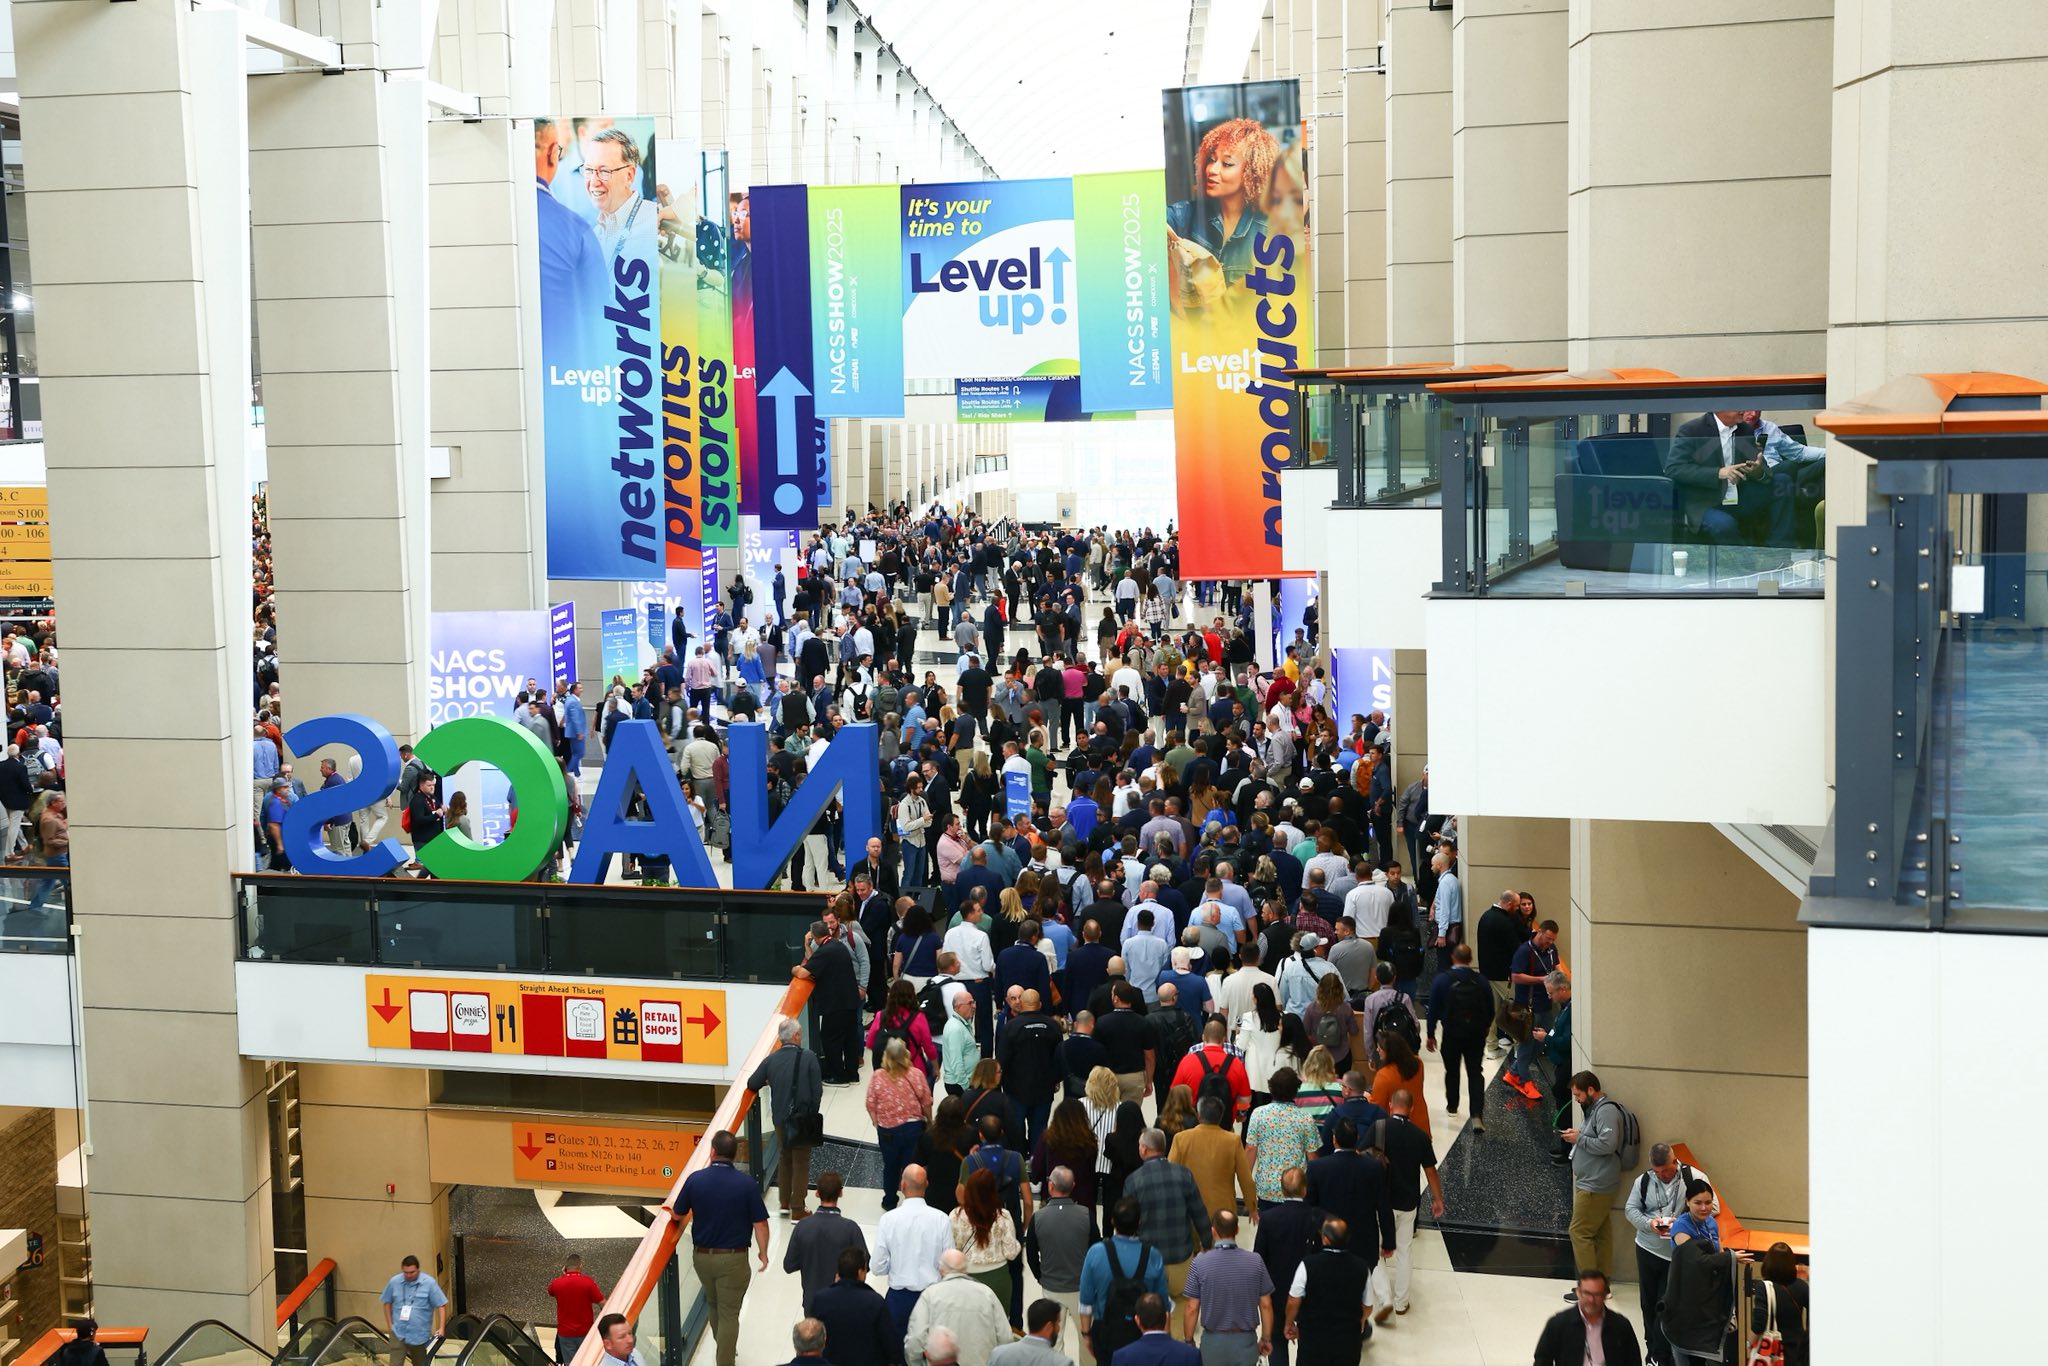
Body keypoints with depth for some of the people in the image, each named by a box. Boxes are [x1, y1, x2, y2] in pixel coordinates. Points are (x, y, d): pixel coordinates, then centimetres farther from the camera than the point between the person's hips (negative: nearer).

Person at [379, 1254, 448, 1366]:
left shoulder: (429, 1283, -10)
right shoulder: (394, 1282, -5)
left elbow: (441, 1305, -7)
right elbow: (387, 1303, 9)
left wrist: (441, 1328, -14)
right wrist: (389, 1325, 3)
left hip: (420, 1335, -1)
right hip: (398, 1333, 1)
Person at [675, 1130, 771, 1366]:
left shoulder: (695, 1179, -9)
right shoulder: (746, 1183, -14)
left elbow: (679, 1214, 4)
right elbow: (760, 1223, -11)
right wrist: (763, 1253, 5)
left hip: (701, 1256, 3)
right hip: (733, 1258, -3)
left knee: (713, 1304, 26)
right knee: (729, 1313, 5)